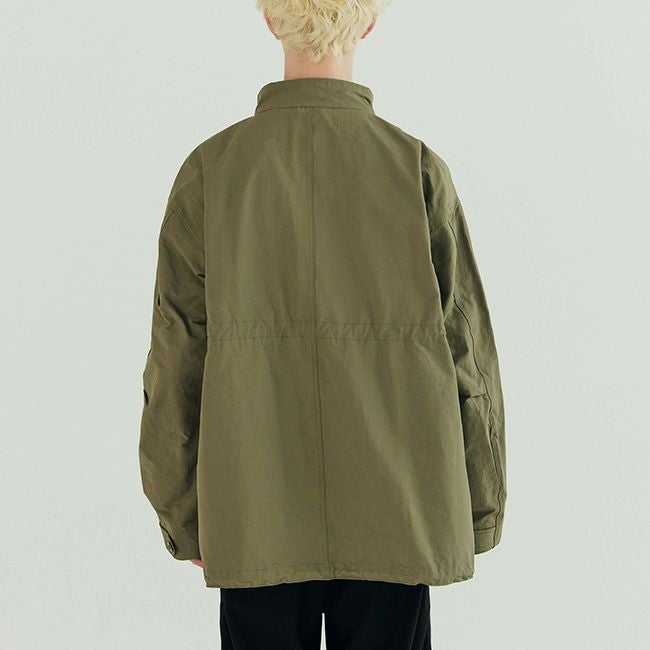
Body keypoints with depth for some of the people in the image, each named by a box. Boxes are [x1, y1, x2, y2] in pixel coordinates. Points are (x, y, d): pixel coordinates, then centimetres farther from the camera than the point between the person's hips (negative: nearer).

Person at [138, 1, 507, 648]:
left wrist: (181, 516, 10)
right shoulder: (417, 167, -7)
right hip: (394, 517, 0)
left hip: (253, 522, 1)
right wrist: (481, 510, 9)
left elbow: (174, 359, -2)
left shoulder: (208, 170, -5)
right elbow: (467, 349, -3)